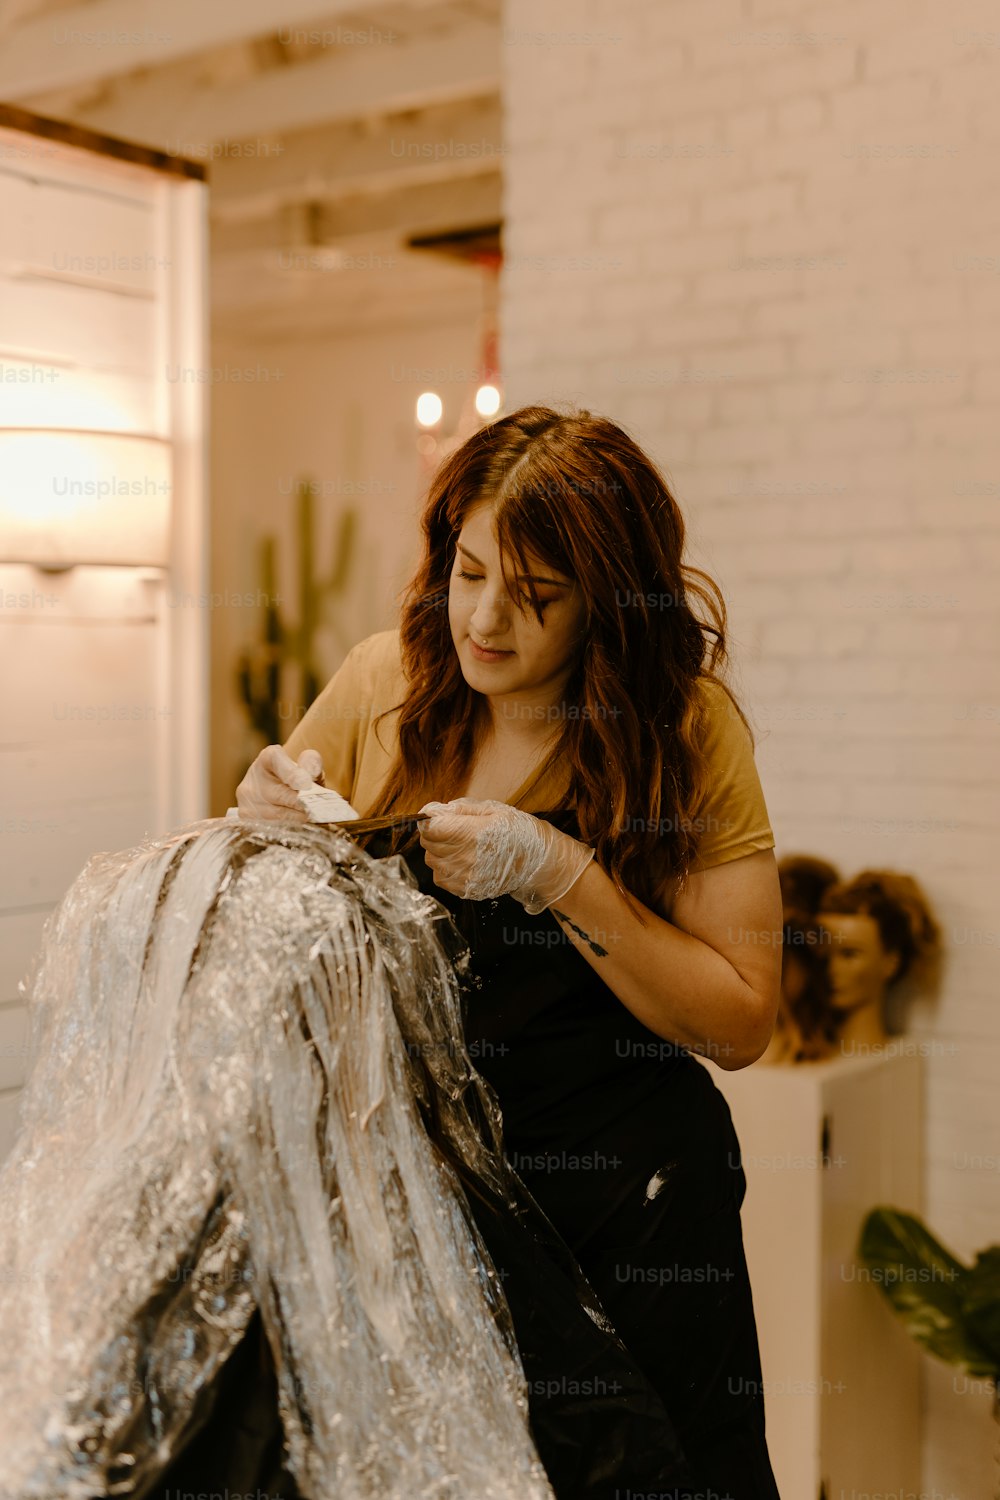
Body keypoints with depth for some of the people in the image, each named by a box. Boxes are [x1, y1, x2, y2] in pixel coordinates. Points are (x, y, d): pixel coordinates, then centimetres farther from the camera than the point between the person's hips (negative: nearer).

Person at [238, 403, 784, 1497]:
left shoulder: (687, 728, -12)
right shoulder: (382, 683, -6)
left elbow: (739, 1021, -13)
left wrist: (558, 873, -25)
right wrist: (268, 813, -16)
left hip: (625, 1186, -2)